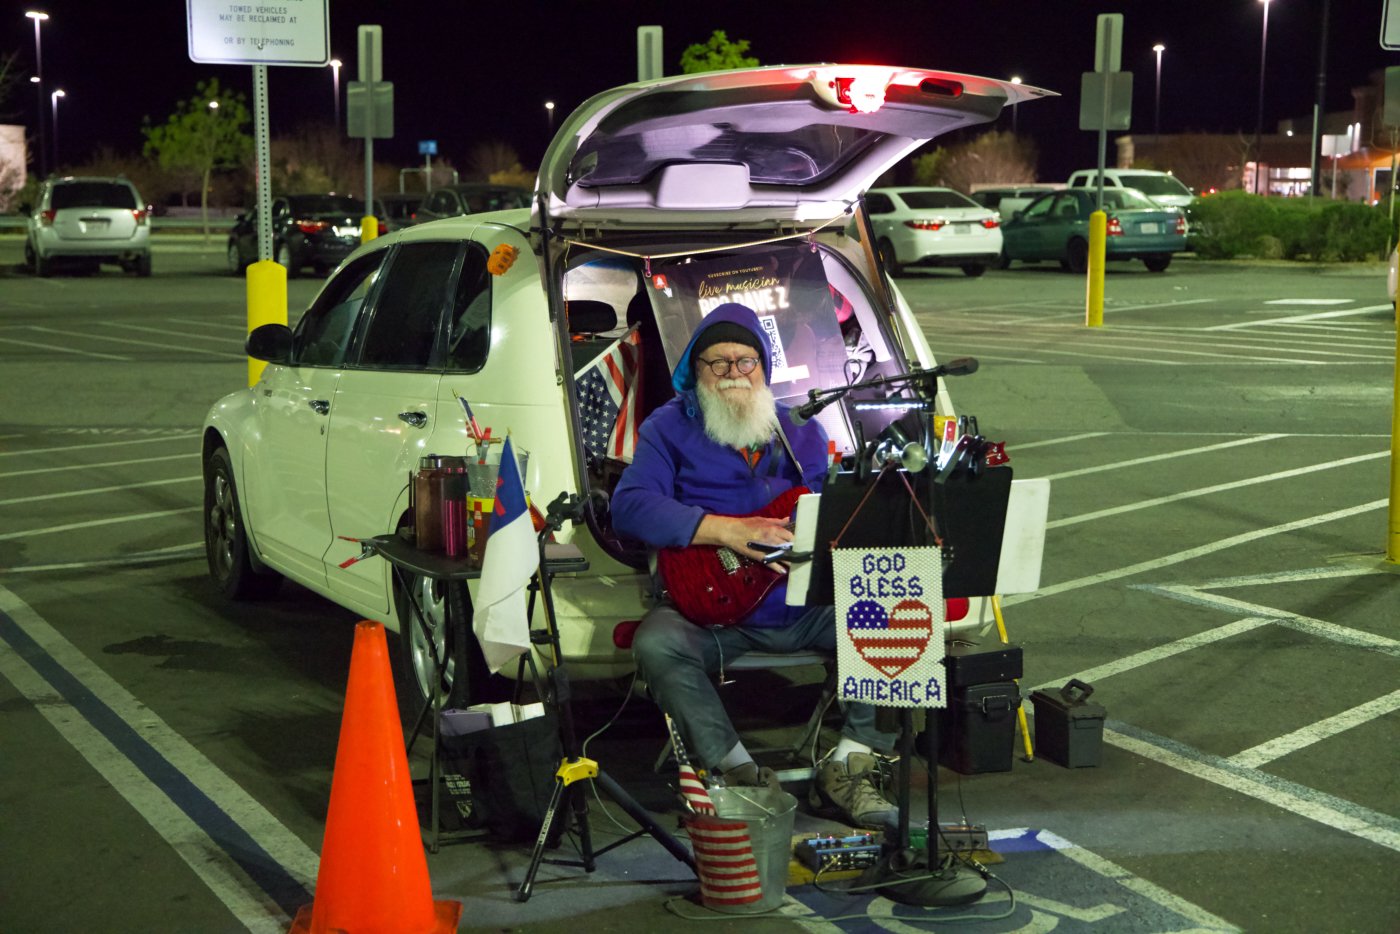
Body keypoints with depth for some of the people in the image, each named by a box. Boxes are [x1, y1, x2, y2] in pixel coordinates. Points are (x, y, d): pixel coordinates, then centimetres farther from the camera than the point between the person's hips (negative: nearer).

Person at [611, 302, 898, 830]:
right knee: (657, 642, -33)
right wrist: (727, 531, -18)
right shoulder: (670, 427, 6)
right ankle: (739, 773, -19)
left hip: (807, 609, 3)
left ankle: (847, 769, -14)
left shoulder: (801, 431, 18)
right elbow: (629, 505, -10)